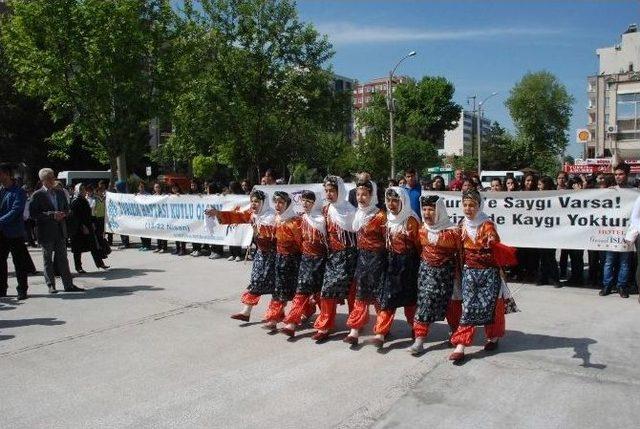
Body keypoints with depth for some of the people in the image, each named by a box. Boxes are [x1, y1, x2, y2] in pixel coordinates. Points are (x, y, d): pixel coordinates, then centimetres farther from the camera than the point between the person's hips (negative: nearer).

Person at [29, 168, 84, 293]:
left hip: (60, 230, 5)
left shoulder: (60, 193, 12)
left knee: (63, 258, 7)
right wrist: (52, 215, -18)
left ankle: (68, 284, 9)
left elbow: (67, 209, 20)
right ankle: (51, 285, 14)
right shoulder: (37, 195, -5)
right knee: (48, 260, 6)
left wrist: (63, 214, -3)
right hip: (46, 232, -4)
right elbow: (33, 213, -11)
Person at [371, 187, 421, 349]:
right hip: (391, 262, 6)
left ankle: (415, 328, 30)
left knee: (409, 297, 9)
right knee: (386, 297, 1)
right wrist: (389, 257, 8)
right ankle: (381, 332, 5)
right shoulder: (389, 219, 6)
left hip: (408, 263, -6)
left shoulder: (411, 220, -16)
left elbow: (419, 245, -11)